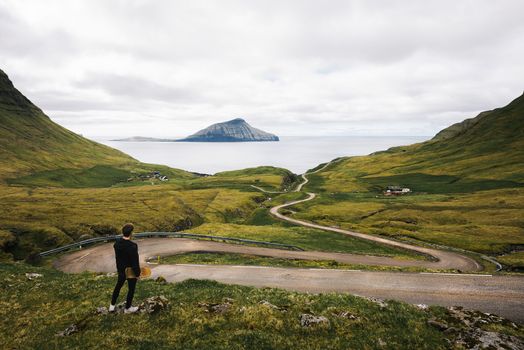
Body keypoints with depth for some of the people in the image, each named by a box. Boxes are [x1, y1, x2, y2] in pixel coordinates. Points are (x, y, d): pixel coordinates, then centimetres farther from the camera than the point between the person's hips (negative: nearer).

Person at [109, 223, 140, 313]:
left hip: (121, 270, 6)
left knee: (118, 286, 27)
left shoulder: (117, 242, -11)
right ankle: (127, 308, 33)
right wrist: (137, 273, -10)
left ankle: (112, 306, 39)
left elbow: (117, 256, 4)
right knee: (131, 289, 16)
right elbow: (135, 262, -24)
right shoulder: (133, 246, -32)